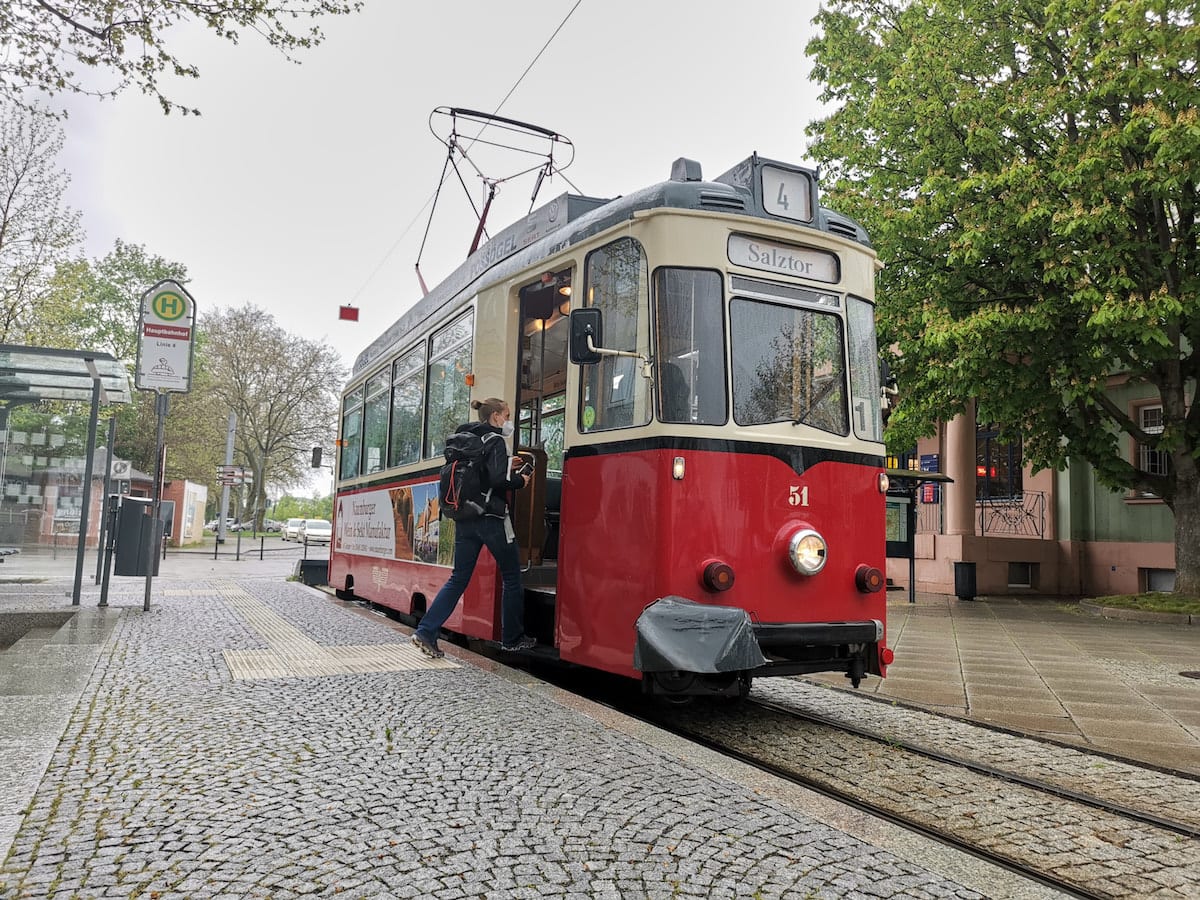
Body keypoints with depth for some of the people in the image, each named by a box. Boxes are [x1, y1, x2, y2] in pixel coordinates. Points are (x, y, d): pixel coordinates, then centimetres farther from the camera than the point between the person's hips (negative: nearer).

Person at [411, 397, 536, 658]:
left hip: (465, 518, 7)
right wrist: (520, 480, -3)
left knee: (459, 578, 10)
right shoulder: (494, 441, -10)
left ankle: (426, 632, -1)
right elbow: (497, 480, -21)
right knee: (511, 577, 8)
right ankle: (512, 638, 16)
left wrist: (507, 467, 18)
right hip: (491, 518, -7)